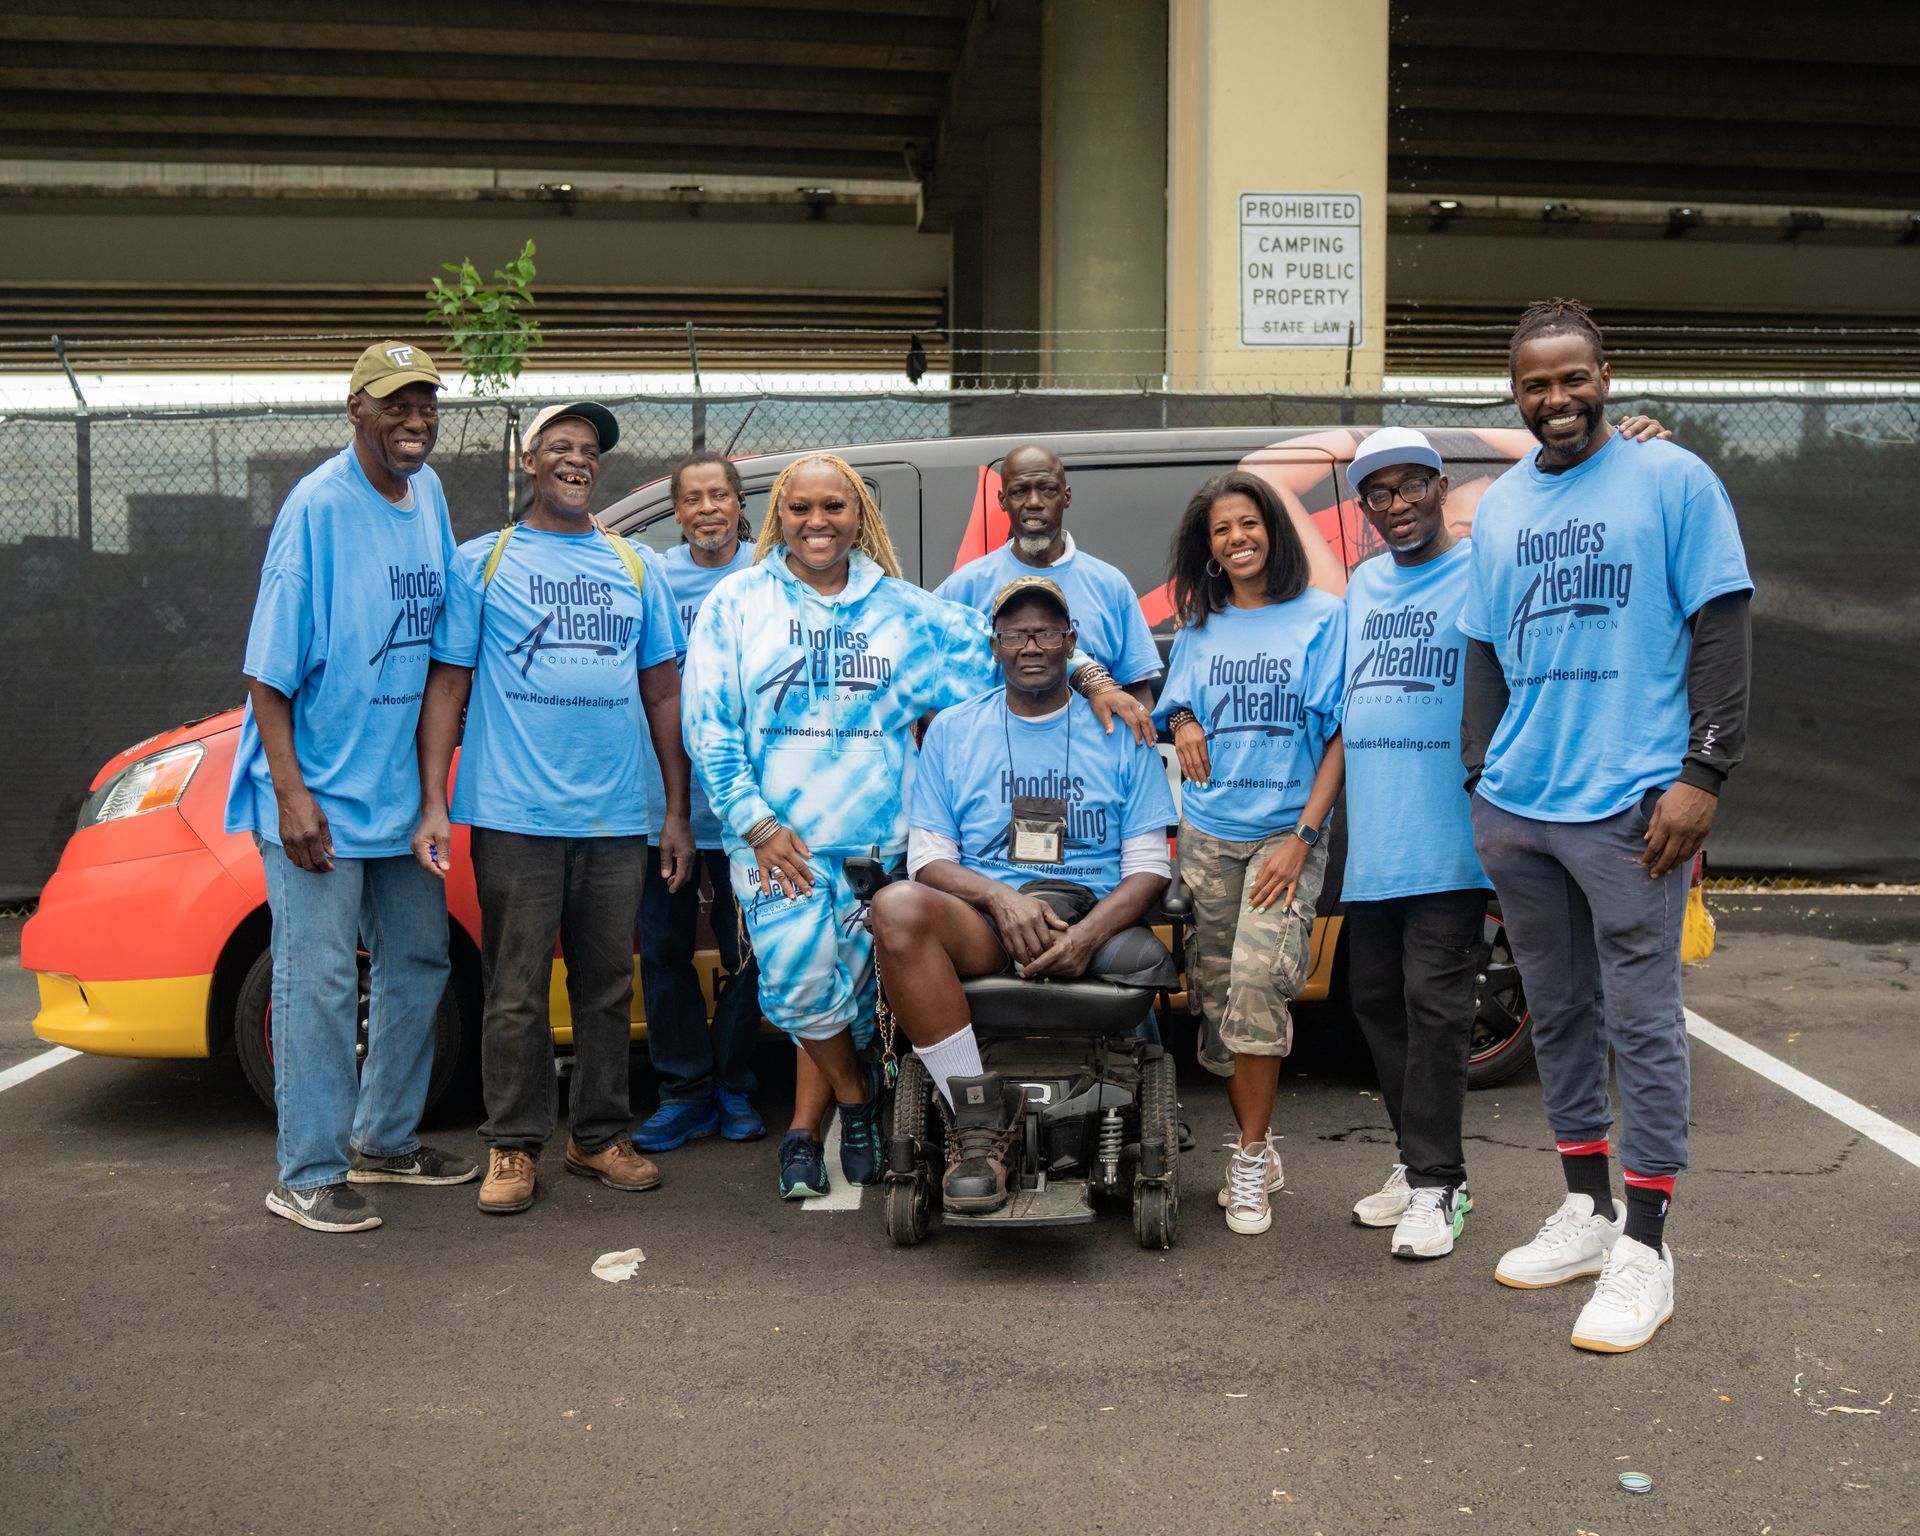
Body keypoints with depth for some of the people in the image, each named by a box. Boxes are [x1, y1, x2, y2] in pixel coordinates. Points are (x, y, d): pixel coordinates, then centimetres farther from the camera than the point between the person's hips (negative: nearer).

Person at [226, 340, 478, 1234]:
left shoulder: (427, 494, 6)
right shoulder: (317, 507, -15)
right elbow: (267, 668, -16)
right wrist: (291, 793, -21)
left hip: (400, 790, 8)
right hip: (320, 793, -8)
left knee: (419, 961, 15)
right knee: (320, 982, -3)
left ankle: (384, 1140, 31)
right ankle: (309, 1176, 9)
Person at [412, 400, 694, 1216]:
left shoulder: (638, 567, 14)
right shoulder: (480, 562, 6)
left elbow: (663, 693, 15)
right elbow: (447, 686, 3)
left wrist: (677, 811, 10)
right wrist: (433, 803, -6)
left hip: (617, 819, 3)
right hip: (514, 817, -3)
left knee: (608, 988, 9)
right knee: (517, 993, 1)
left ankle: (600, 1136, 21)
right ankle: (514, 1146, 13)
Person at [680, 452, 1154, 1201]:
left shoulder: (900, 608, 10)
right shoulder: (737, 602, 4)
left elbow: (998, 641, 7)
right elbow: (709, 725, 0)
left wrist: (1090, 678, -8)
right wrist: (758, 823, -8)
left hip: (877, 838, 2)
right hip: (777, 837, -2)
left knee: (846, 992, 4)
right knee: (801, 980, -16)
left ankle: (803, 1132, 20)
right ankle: (856, 1098, 10)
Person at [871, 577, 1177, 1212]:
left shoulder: (1120, 731, 13)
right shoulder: (951, 730, 15)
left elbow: (1149, 866, 6)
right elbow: (929, 857, 8)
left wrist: (1089, 933, -16)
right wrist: (1000, 896, -14)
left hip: (1095, 922, 1)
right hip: (982, 927, 0)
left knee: (1147, 956, -32)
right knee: (896, 906, -32)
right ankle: (979, 1120, -27)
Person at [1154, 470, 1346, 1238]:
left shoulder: (1323, 616, 2)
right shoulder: (1199, 628, 13)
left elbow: (1340, 733, -2)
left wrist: (1303, 836, -10)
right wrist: (1182, 724, -3)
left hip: (1286, 832, -4)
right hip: (1207, 832, 4)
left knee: (1257, 979, -20)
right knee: (1215, 991, 4)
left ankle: (1250, 1158, -9)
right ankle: (1258, 1147, 18)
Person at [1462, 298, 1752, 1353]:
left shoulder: (1672, 479, -1)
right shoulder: (1500, 507, 14)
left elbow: (1720, 632, -5)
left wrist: (1704, 772, -13)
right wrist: (1481, 775, 14)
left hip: (1630, 805, -6)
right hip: (1515, 808, 6)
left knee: (1641, 1017, -3)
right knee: (1558, 1012, 12)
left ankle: (1644, 1246, 5)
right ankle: (1587, 1209, 25)